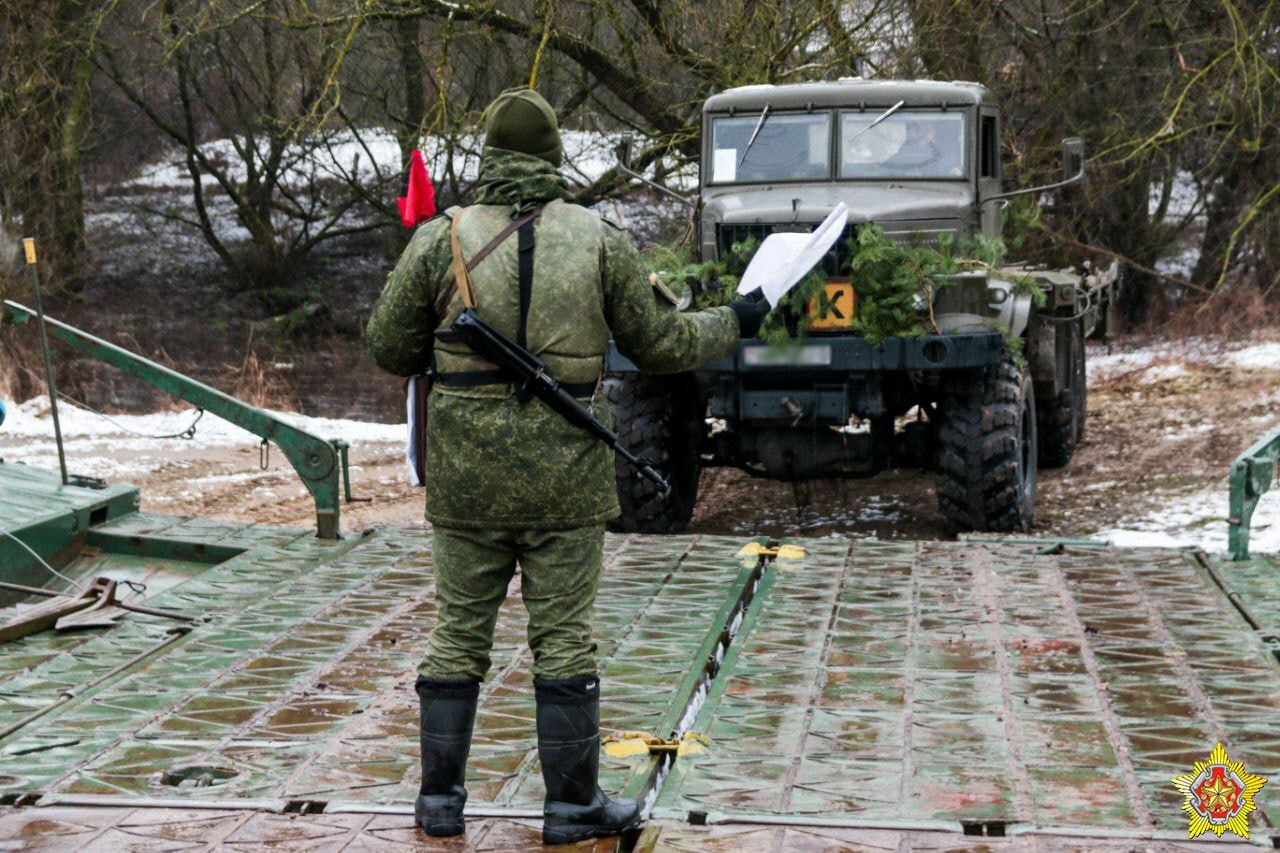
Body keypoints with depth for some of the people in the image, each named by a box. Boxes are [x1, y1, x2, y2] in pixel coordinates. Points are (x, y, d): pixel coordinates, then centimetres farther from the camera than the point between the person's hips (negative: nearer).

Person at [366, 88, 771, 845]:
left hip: (469, 476, 1)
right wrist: (733, 324, 20)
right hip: (565, 477, -1)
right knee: (564, 639, 6)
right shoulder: (600, 240, -4)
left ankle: (441, 797, 17)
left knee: (460, 634, 11)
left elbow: (390, 348, 2)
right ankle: (572, 804, 12)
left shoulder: (442, 239, -3)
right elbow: (657, 344, 3)